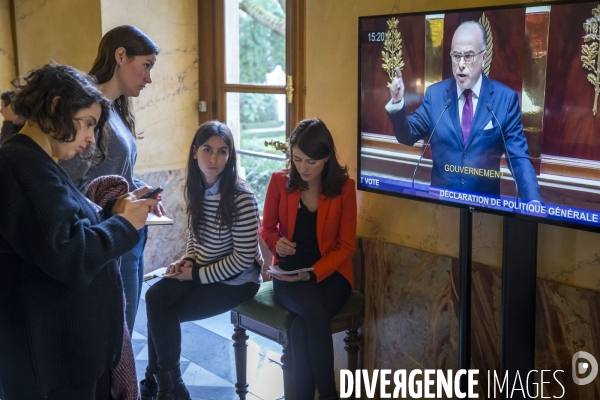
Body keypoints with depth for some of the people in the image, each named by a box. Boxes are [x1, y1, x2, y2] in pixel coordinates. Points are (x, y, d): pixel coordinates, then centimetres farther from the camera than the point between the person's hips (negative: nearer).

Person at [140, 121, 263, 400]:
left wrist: (198, 275, -17)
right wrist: (187, 260, -5)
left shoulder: (242, 198, -22)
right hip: (201, 270, 7)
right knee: (155, 297, -16)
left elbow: (244, 258, -21)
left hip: (236, 280, -6)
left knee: (166, 312, -14)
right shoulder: (196, 188, -1)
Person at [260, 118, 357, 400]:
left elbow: (346, 246, -4)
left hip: (329, 273, 0)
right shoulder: (280, 181, -3)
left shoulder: (344, 187, -6)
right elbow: (266, 228, 10)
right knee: (315, 312, -33)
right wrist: (277, 243, -14)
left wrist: (312, 274, -17)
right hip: (288, 272, 1)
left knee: (302, 325, -31)